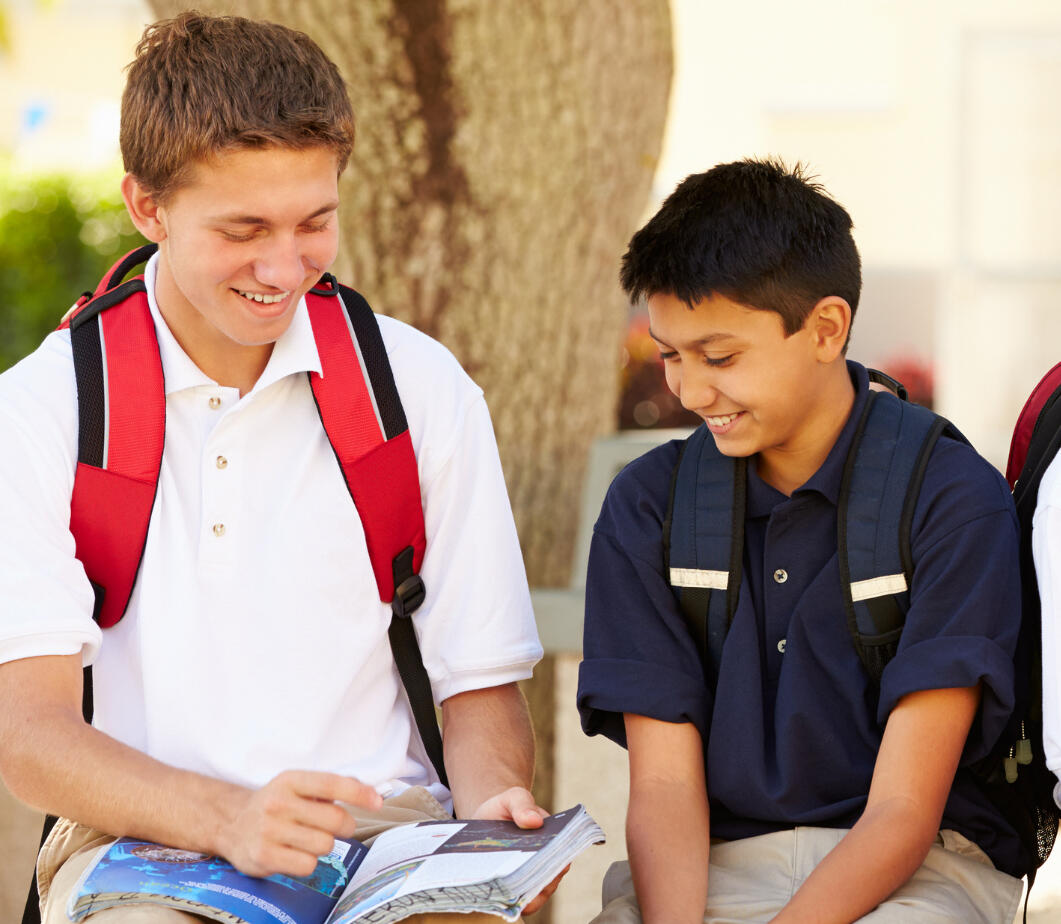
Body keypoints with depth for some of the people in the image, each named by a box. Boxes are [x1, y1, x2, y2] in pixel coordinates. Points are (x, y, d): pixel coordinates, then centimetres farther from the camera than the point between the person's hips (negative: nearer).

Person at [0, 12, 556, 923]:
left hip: (387, 830, 2)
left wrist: (493, 807, -14)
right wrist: (226, 817, -26)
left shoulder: (423, 390, 9)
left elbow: (480, 685, 11)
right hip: (139, 839, -1)